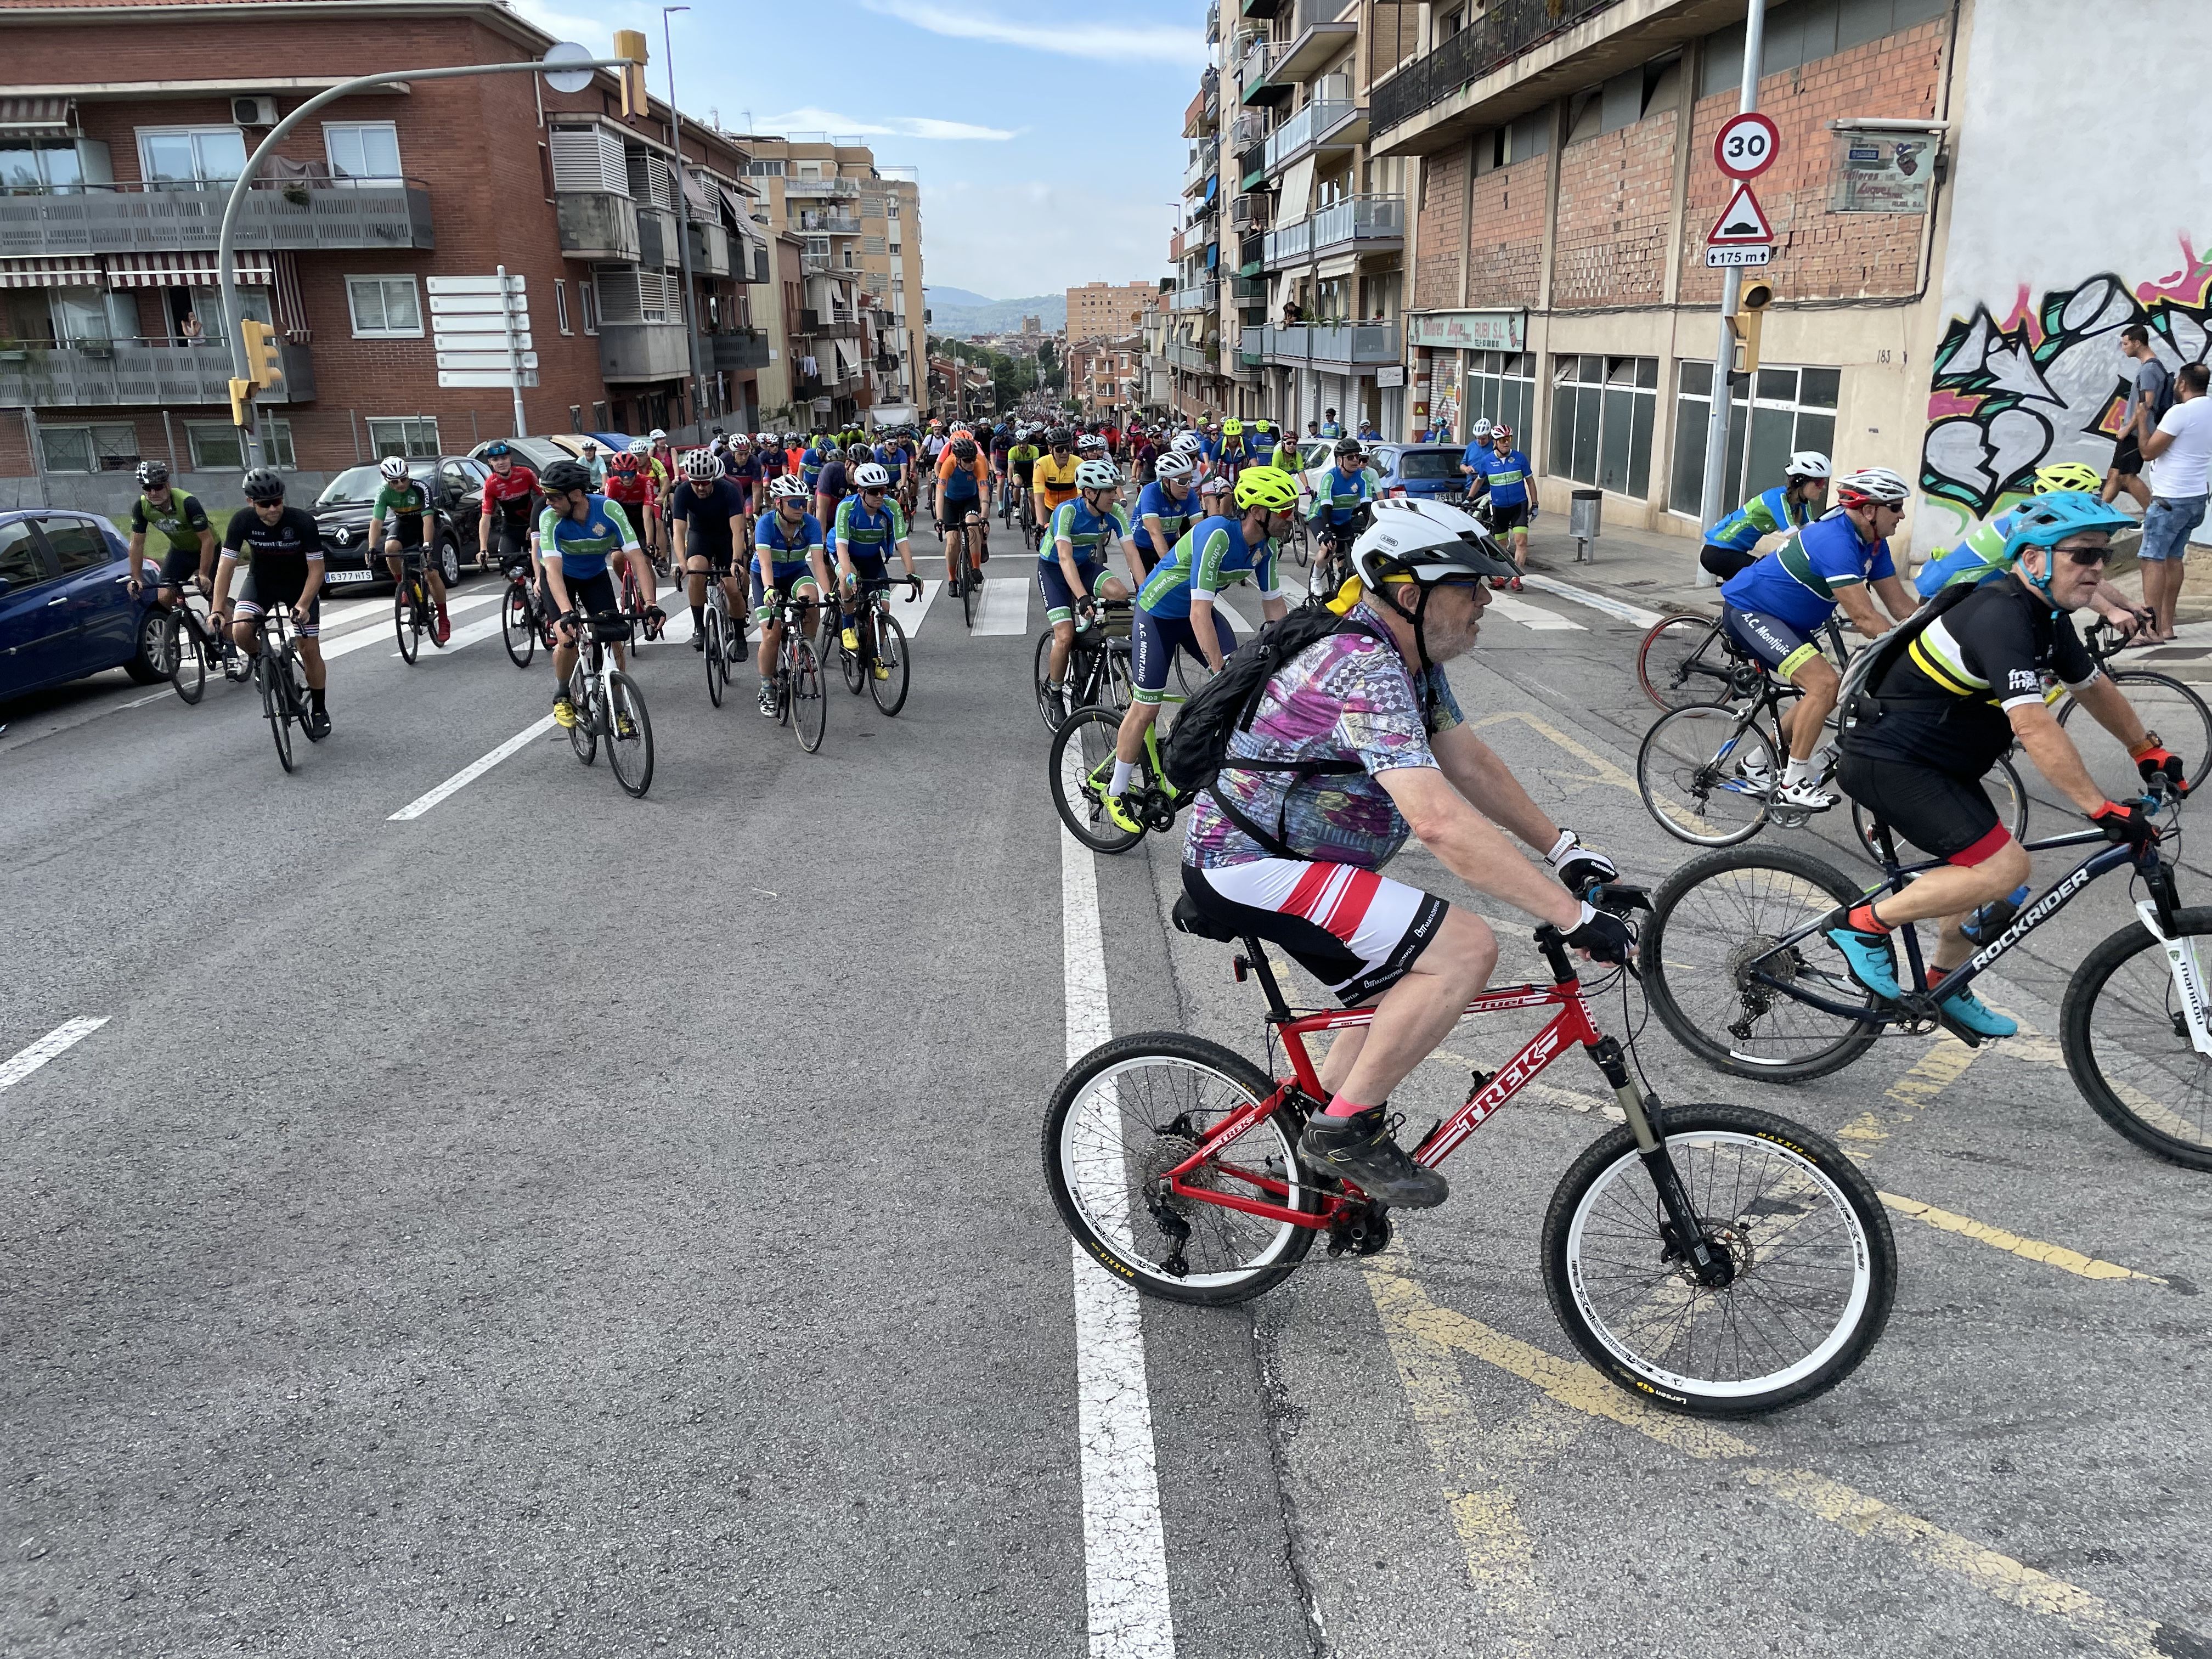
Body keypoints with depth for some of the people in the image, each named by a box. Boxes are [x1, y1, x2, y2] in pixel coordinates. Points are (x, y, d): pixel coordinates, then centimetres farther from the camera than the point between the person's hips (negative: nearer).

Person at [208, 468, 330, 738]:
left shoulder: (302, 521, -27)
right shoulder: (243, 520, -22)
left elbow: (316, 569, -24)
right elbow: (226, 566, -20)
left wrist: (303, 605, -37)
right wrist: (217, 609, -29)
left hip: (300, 584, -1)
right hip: (261, 581, 2)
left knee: (310, 650, -5)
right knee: (241, 632, -25)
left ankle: (319, 710, 15)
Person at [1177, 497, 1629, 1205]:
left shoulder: (1412, 658, 6)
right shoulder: (1365, 671, -27)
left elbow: (1472, 762, 9)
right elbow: (1440, 822, -35)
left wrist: (1563, 849, 0)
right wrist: (1574, 916, -34)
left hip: (1266, 855, 11)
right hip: (1247, 869, -11)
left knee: (1409, 1001, 21)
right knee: (1466, 950, -21)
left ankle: (1331, 1147, 34)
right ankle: (1345, 1128, -7)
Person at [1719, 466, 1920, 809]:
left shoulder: (1873, 543, 1)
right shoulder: (1835, 542, -29)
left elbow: (1901, 604, 3)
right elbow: (1864, 619, -32)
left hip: (1786, 619, 10)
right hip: (1747, 610, -10)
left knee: (1825, 694, 13)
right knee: (1825, 684, -22)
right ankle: (1794, 783, -12)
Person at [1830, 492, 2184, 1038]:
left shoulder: (2047, 618, 9)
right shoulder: (2002, 616, -24)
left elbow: (2093, 687, 27)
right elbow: (2034, 726, -31)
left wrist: (2148, 750, 32)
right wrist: (2101, 810, -31)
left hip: (1938, 764, 10)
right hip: (1888, 762, -10)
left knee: (1994, 878, 15)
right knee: (2004, 868, -18)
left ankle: (1943, 987, 32)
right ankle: (1866, 925, -7)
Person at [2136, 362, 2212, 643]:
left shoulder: (2180, 412, -17)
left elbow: (2148, 452, -13)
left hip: (2171, 500, -9)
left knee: (2153, 560, -9)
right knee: (2173, 559, 14)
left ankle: (2152, 628, -13)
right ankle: (2166, 625, 16)